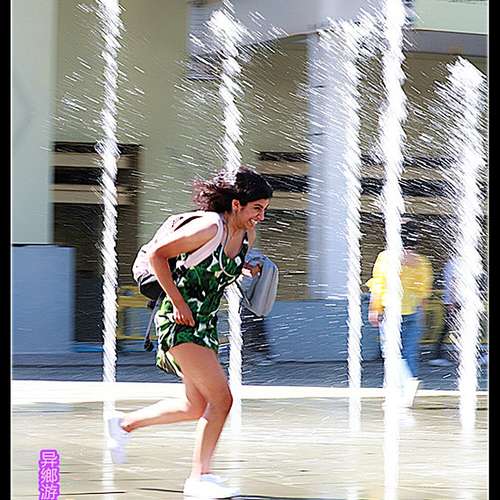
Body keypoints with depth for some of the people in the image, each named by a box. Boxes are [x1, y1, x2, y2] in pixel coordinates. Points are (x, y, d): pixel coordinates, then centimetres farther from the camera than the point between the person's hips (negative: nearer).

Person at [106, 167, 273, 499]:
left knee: (196, 408, 16)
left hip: (205, 323, 9)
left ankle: (125, 424, 35)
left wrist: (247, 269, 4)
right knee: (222, 398, -17)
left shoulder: (247, 235, 6)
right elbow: (157, 255, -16)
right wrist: (178, 302, -18)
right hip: (180, 322, -9)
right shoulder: (209, 228, -19)